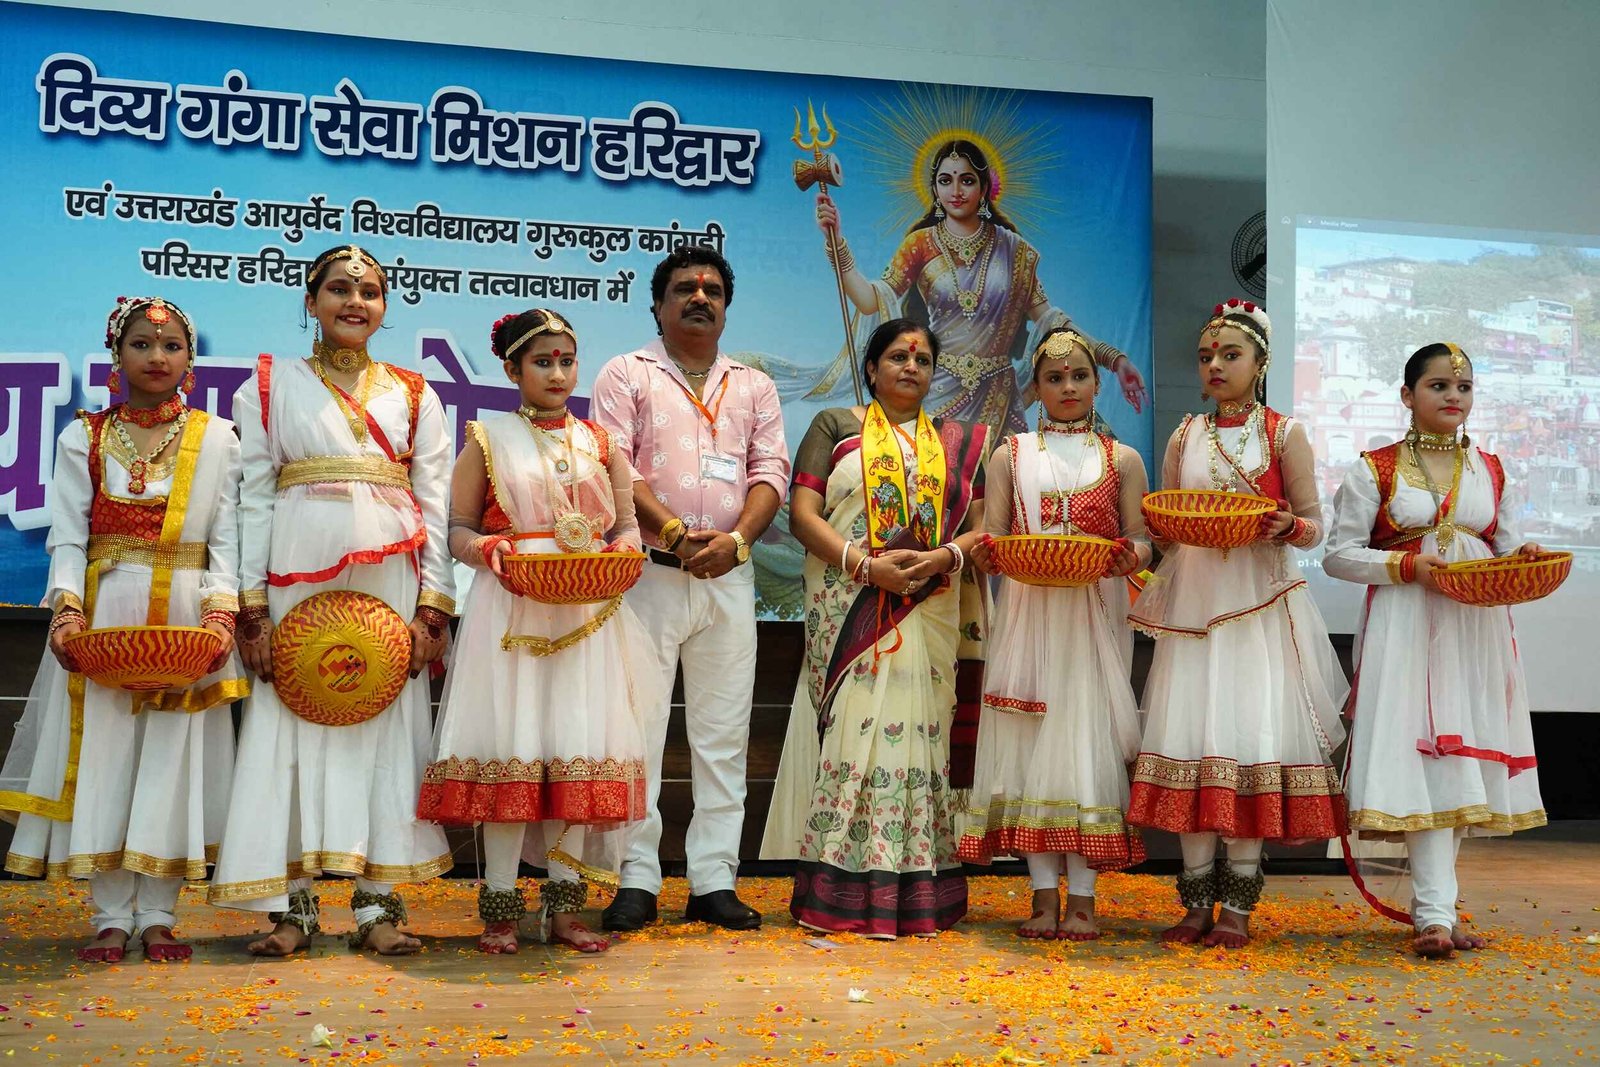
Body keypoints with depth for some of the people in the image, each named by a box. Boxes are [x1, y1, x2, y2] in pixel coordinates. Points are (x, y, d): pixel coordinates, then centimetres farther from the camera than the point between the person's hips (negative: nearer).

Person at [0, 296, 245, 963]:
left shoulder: (216, 439, 7)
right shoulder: (83, 439, 9)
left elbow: (226, 539, 2)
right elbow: (67, 537, 3)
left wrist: (221, 609, -13)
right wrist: (67, 607, -13)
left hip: (189, 617, 0)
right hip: (104, 614, 1)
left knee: (173, 756, -2)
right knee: (103, 754, -2)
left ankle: (157, 916, 6)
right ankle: (111, 918, 6)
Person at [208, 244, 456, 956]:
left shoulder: (414, 395, 13)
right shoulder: (269, 388, 9)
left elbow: (436, 505, 8)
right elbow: (254, 500, 4)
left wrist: (432, 608, -2)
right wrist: (253, 609, -4)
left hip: (390, 579, 1)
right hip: (298, 579, -1)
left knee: (388, 723, 0)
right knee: (292, 725, -2)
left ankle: (377, 903, 7)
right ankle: (291, 905, 7)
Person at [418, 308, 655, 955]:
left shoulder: (601, 444, 13)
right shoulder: (487, 439, 6)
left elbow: (627, 525, 14)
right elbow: (458, 529, 6)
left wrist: (622, 551, -7)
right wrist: (487, 549, -15)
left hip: (586, 613, 3)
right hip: (509, 609, -2)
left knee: (578, 746, 1)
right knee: (508, 747, -4)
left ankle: (563, 906, 11)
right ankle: (500, 907, 5)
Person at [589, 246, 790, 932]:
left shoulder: (753, 386, 17)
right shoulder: (627, 375, 7)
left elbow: (771, 471, 7)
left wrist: (737, 539, -11)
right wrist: (676, 533, -16)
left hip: (730, 578, 3)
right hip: (649, 573, -3)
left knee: (723, 734, 4)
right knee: (638, 727, -3)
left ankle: (714, 881, 11)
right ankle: (637, 881, 4)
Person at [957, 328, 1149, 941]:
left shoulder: (1122, 460, 13)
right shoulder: (1010, 457, 13)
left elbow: (1140, 540, 7)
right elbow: (989, 539, 7)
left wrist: (1128, 557, -16)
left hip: (1095, 618, 0)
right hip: (1027, 614, 1)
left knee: (1088, 738, -5)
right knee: (1031, 744, -3)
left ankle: (1082, 896, 1)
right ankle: (1044, 893, 4)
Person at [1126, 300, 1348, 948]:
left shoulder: (1284, 434, 4)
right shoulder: (1184, 438, 13)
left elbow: (1314, 525, 3)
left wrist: (1288, 527, -19)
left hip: (1260, 605, -3)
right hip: (1192, 600, 3)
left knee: (1251, 735, -6)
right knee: (1188, 737, -1)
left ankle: (1238, 903, 5)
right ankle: (1199, 899, 9)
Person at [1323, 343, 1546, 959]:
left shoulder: (1490, 470, 13)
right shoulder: (1374, 470, 0)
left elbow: (1507, 549, 16)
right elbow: (1339, 554, -2)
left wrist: (1523, 560, -7)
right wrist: (1409, 566, -14)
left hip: (1478, 630, 5)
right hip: (1407, 629, -4)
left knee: (1468, 759, 4)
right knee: (1421, 757, -13)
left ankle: (1431, 903, 15)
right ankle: (1436, 914, -13)